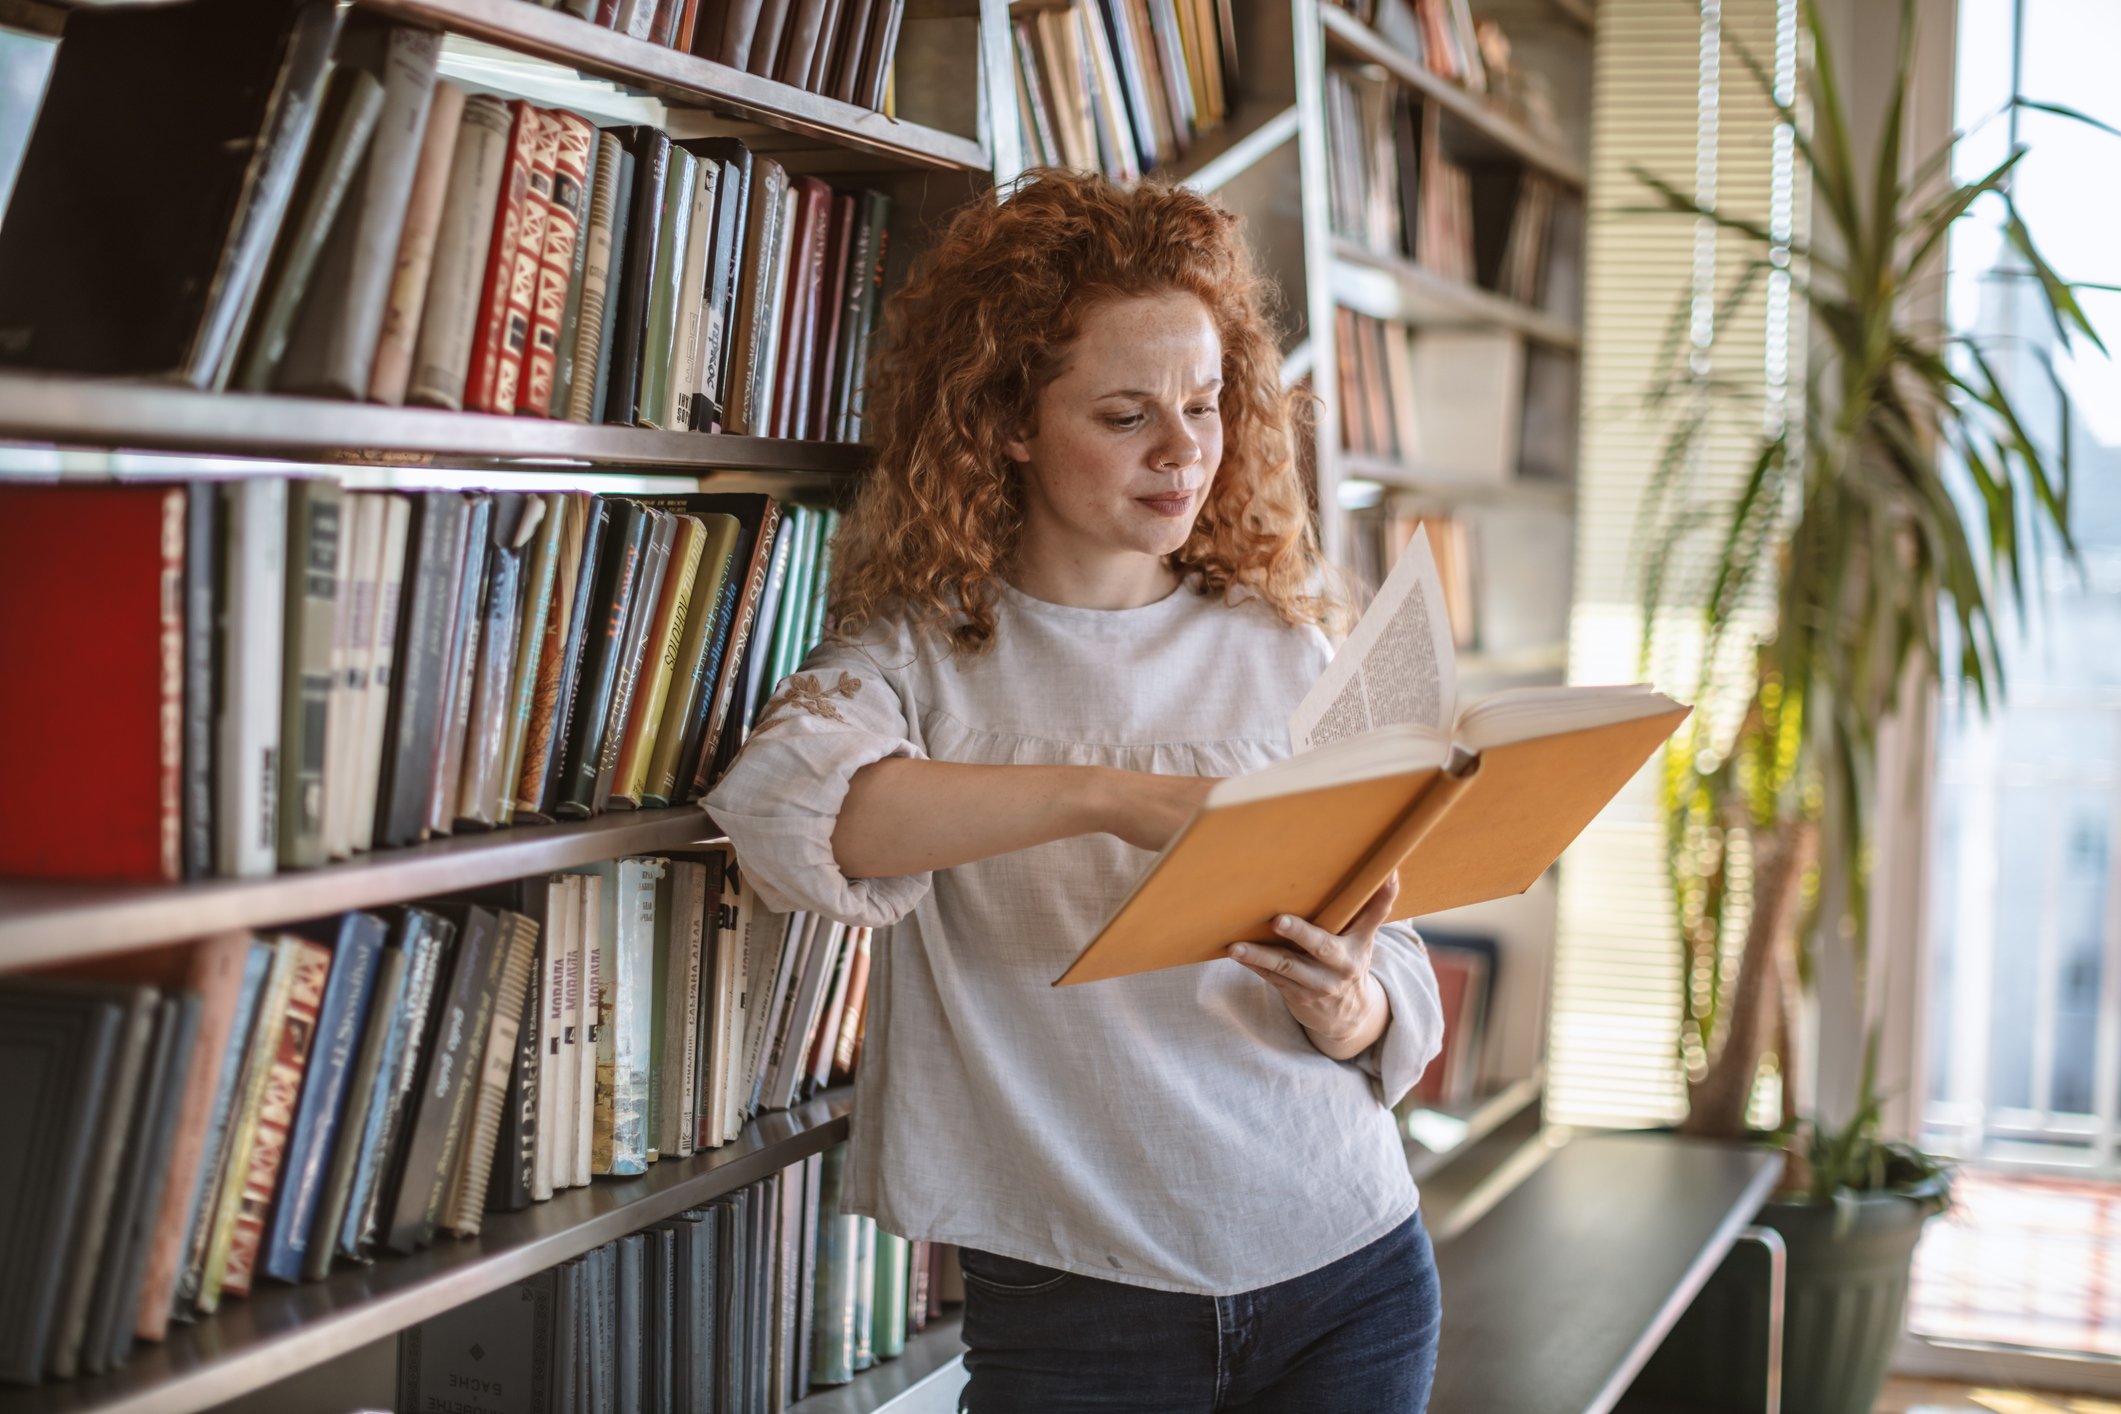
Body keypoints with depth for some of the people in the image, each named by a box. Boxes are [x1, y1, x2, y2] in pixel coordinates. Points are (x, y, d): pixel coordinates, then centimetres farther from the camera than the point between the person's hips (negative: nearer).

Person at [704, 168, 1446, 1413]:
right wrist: (1109, 796, -35)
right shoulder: (926, 648, -3)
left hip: (1348, 1276, 3)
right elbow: (779, 806, -26)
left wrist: (1346, 1006, -18)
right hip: (1075, 1300, -2)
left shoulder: (1288, 650, 3)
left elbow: (1404, 1003, 5)